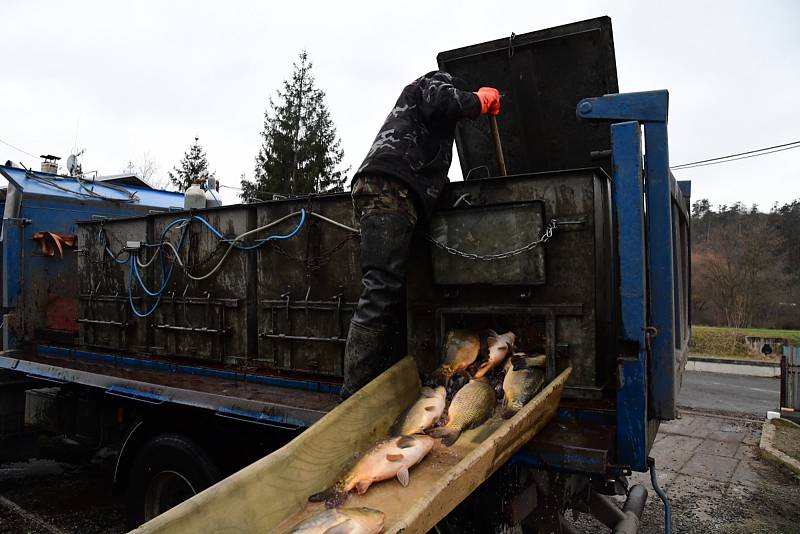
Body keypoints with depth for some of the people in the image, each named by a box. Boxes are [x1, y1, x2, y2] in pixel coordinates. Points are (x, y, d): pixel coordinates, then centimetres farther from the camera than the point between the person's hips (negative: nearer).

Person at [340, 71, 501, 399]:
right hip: (388, 190, -10)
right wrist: (479, 100, 10)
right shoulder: (435, 82, 19)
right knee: (381, 290, -20)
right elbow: (441, 102, -7)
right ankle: (355, 396, -24)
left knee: (394, 297, 3)